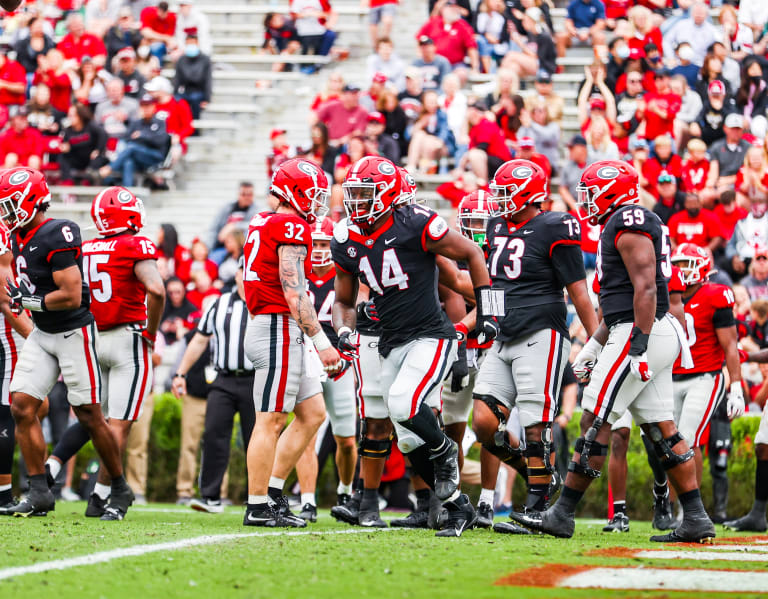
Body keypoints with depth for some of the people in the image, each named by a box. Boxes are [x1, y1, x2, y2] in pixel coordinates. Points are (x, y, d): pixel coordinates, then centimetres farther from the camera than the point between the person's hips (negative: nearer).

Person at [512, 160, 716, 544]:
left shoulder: (629, 223, -11)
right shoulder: (623, 225, 21)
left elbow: (645, 288, -20)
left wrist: (639, 347, -24)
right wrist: (594, 346, 26)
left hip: (639, 335, -10)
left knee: (596, 423, -7)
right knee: (661, 430, 8)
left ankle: (563, 515, -5)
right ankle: (696, 520, 7)